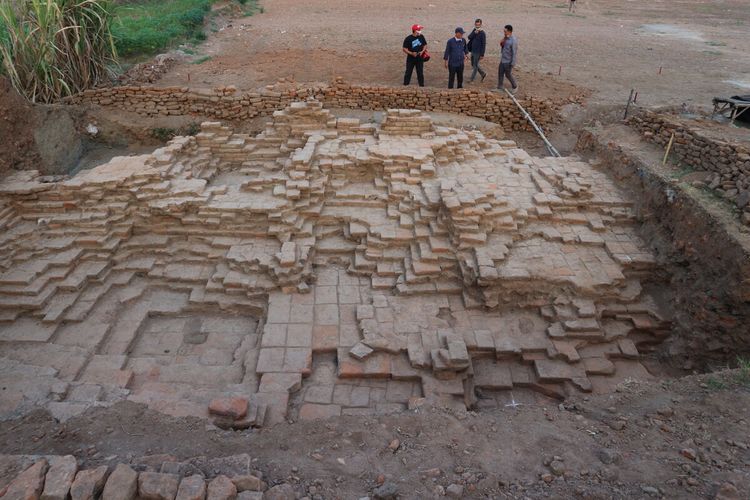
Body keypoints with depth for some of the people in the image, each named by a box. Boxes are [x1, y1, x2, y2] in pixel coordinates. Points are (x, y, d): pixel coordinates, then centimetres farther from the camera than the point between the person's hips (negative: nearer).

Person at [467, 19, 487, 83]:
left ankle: (472, 78, 15)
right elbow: (469, 37, -8)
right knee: (473, 64, 17)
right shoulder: (474, 30, 5)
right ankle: (483, 74, 32)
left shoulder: (482, 33, -15)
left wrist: (482, 54, -17)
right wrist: (474, 33, -24)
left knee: (475, 65, 3)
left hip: (478, 52, -8)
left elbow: (484, 44, -15)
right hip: (473, 51, 8)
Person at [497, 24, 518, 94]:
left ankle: (515, 87, 25)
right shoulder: (505, 38, 3)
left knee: (508, 75, 4)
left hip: (508, 61, -8)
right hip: (502, 60, 8)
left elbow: (514, 53, -21)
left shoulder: (513, 41, -23)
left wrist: (513, 63, -20)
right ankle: (499, 88, 22)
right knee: (500, 73, 11)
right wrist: (501, 43, -5)